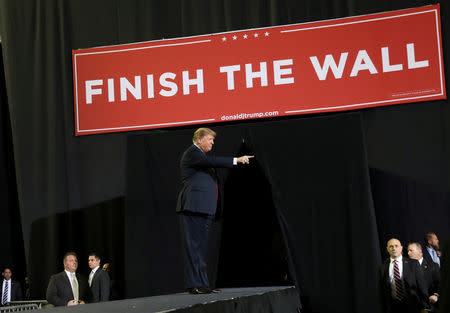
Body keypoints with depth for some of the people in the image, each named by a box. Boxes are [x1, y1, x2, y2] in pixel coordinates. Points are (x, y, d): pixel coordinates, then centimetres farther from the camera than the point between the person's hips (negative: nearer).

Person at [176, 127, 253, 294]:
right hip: (193, 207, -10)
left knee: (201, 247, 10)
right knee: (193, 246, -10)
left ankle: (201, 284, 14)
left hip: (203, 208, 10)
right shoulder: (192, 152, -6)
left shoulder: (200, 154, 25)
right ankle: (195, 285, -10)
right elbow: (210, 161, -23)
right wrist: (236, 160, -26)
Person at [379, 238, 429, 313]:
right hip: (393, 307, 1)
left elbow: (422, 286, -1)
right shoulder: (383, 268, 5)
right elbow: (382, 292, 6)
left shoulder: (413, 263, 1)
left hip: (412, 306, -1)